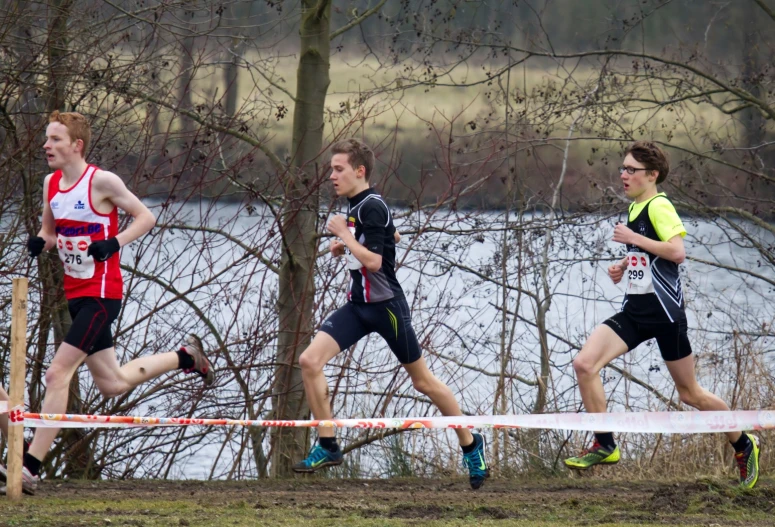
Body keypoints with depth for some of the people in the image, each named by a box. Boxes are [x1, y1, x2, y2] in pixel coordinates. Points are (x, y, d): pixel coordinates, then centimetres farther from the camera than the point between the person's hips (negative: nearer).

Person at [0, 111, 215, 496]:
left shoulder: (101, 181, -13)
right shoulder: (51, 184, 7)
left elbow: (145, 217, -7)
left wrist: (114, 243, -22)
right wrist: (40, 242, -4)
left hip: (102, 294, -8)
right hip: (75, 294, 8)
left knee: (58, 373, -16)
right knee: (111, 384, 18)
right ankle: (186, 357, 39)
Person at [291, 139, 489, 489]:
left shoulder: (372, 207, -18)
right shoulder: (355, 206, 10)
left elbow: (374, 261, -27)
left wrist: (344, 234, -17)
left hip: (385, 305, -9)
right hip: (358, 305, 9)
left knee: (422, 381, 4)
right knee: (310, 360, -9)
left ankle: (470, 444, 22)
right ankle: (327, 446, -3)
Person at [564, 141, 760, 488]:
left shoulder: (659, 206, -12)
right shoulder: (634, 208, 15)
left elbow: (677, 252, -26)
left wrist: (633, 239, -20)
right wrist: (624, 265, 13)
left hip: (664, 310, -8)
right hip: (635, 310, 8)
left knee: (689, 393, 3)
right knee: (584, 364, -12)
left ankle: (744, 444, 23)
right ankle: (605, 446, -5)